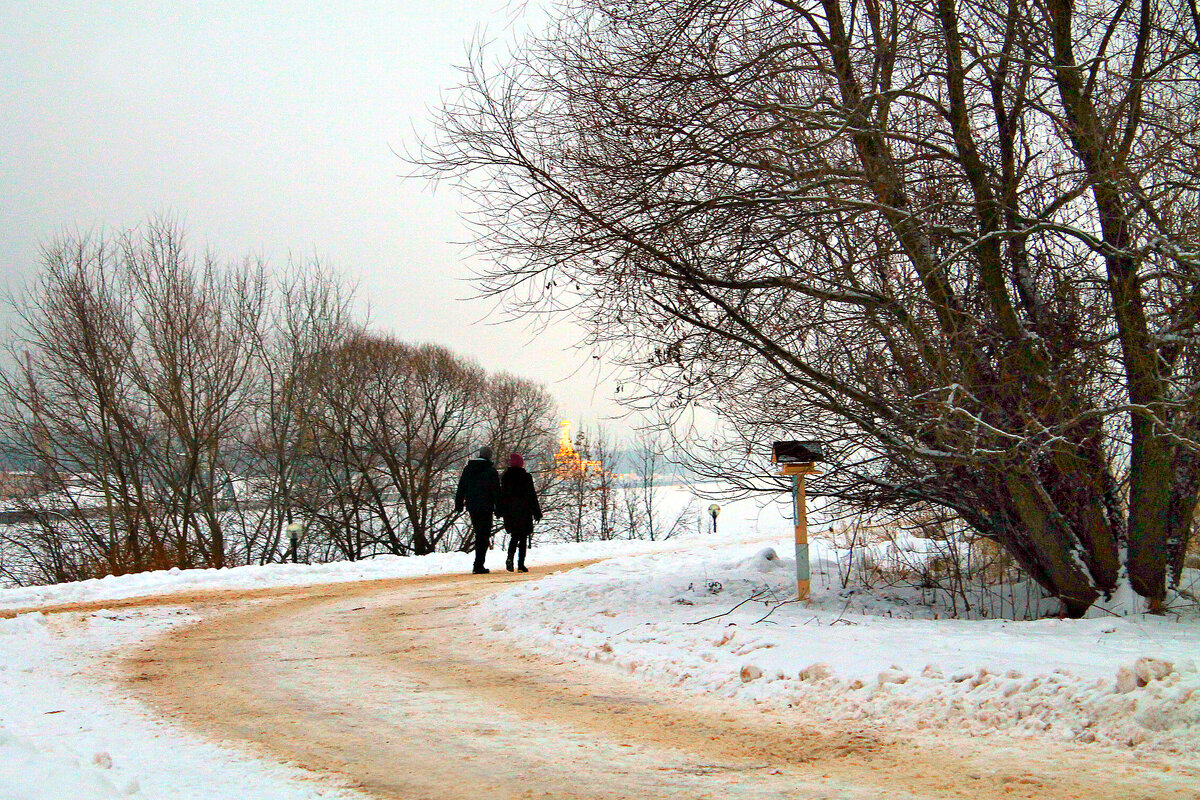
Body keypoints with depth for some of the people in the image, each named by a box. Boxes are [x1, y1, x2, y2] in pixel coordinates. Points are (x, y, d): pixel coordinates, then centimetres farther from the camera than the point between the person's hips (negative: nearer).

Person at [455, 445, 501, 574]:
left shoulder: (468, 468, 9)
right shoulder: (491, 471, -7)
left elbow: (461, 488, 12)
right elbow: (496, 491, -8)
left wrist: (458, 504, 16)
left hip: (471, 507, 5)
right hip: (486, 507, -5)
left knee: (479, 534, 17)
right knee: (484, 536, -3)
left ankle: (478, 564, 19)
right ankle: (478, 566, -10)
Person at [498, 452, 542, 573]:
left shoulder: (505, 477, 3)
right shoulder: (526, 477, -7)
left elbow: (501, 494, 6)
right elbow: (532, 495, -4)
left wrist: (501, 511, 13)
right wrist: (537, 512, 2)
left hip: (509, 512, 3)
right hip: (524, 512, -3)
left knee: (514, 536, 14)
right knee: (523, 537, 3)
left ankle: (510, 558, -10)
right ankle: (521, 564, -2)